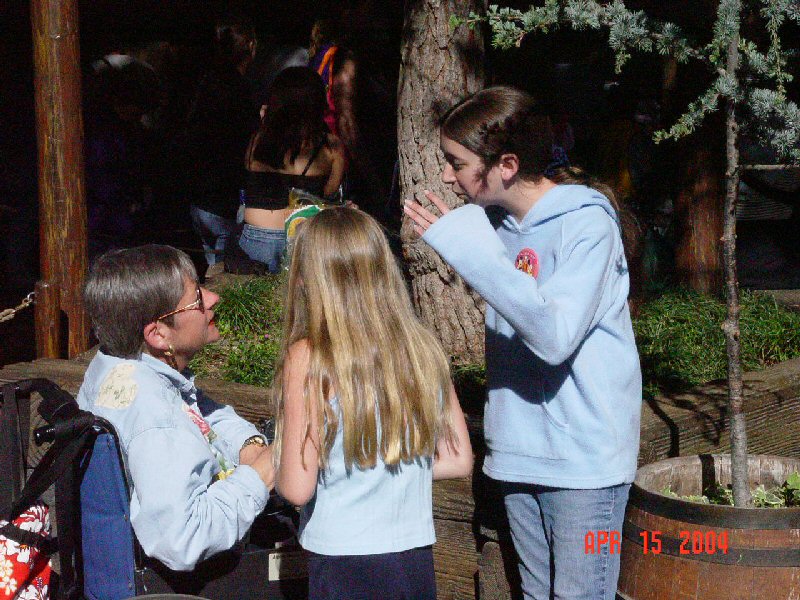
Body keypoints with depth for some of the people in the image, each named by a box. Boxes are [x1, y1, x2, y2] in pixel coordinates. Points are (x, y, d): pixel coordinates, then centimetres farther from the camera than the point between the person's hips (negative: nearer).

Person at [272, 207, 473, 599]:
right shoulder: (423, 348, 0)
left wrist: (274, 472, 6)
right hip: (418, 561, 5)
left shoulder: (308, 359, -14)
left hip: (344, 565, -4)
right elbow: (458, 460, 6)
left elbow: (296, 488, -15)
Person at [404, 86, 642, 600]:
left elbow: (554, 336, -28)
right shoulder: (498, 225, 7)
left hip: (582, 459, -7)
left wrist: (472, 250, -28)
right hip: (520, 451, 7)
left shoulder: (587, 223, -14)